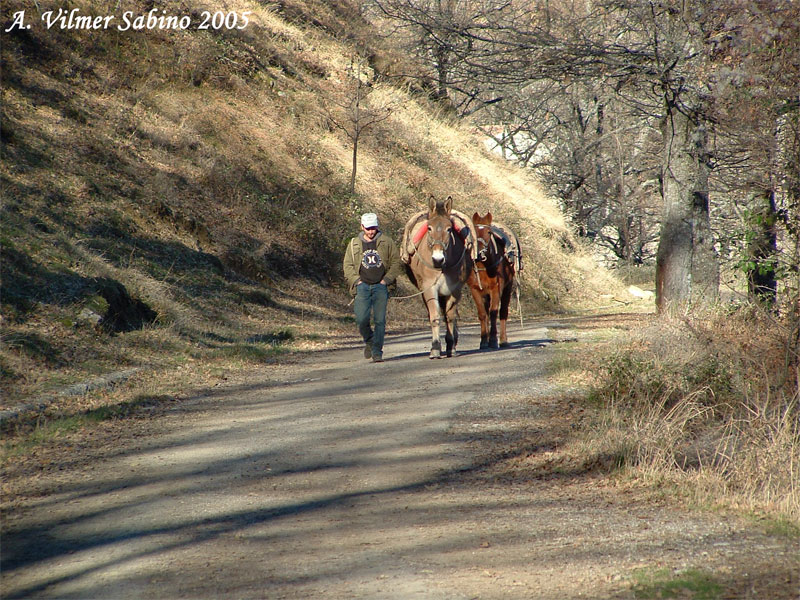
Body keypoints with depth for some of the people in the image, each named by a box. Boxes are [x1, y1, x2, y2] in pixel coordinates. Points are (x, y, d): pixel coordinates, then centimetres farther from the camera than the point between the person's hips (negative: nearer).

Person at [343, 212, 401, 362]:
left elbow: (396, 262, 8)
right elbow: (347, 265, 11)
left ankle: (377, 352, 0)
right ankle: (369, 341, 18)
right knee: (362, 319, -11)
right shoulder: (354, 244, 9)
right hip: (362, 286, 1)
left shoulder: (386, 242, 6)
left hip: (381, 286, -1)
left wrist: (388, 279, -3)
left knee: (380, 320, -5)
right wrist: (356, 280, -3)